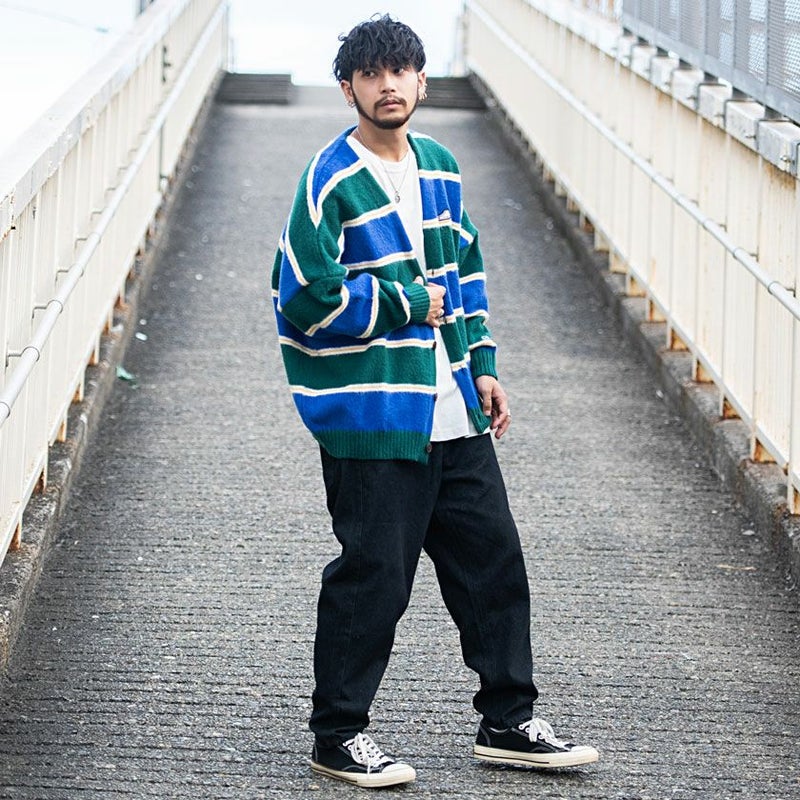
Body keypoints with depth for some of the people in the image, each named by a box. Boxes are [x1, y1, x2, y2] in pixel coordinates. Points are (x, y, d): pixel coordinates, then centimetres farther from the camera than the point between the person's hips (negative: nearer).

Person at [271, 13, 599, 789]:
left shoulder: (439, 167, 11)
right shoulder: (330, 181, -12)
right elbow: (310, 295, -19)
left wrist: (482, 365, 15)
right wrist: (410, 303, -11)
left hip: (453, 415, 7)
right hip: (370, 422, -7)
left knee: (494, 562, 11)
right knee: (372, 578, -2)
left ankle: (507, 723, 23)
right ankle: (337, 736, 12)